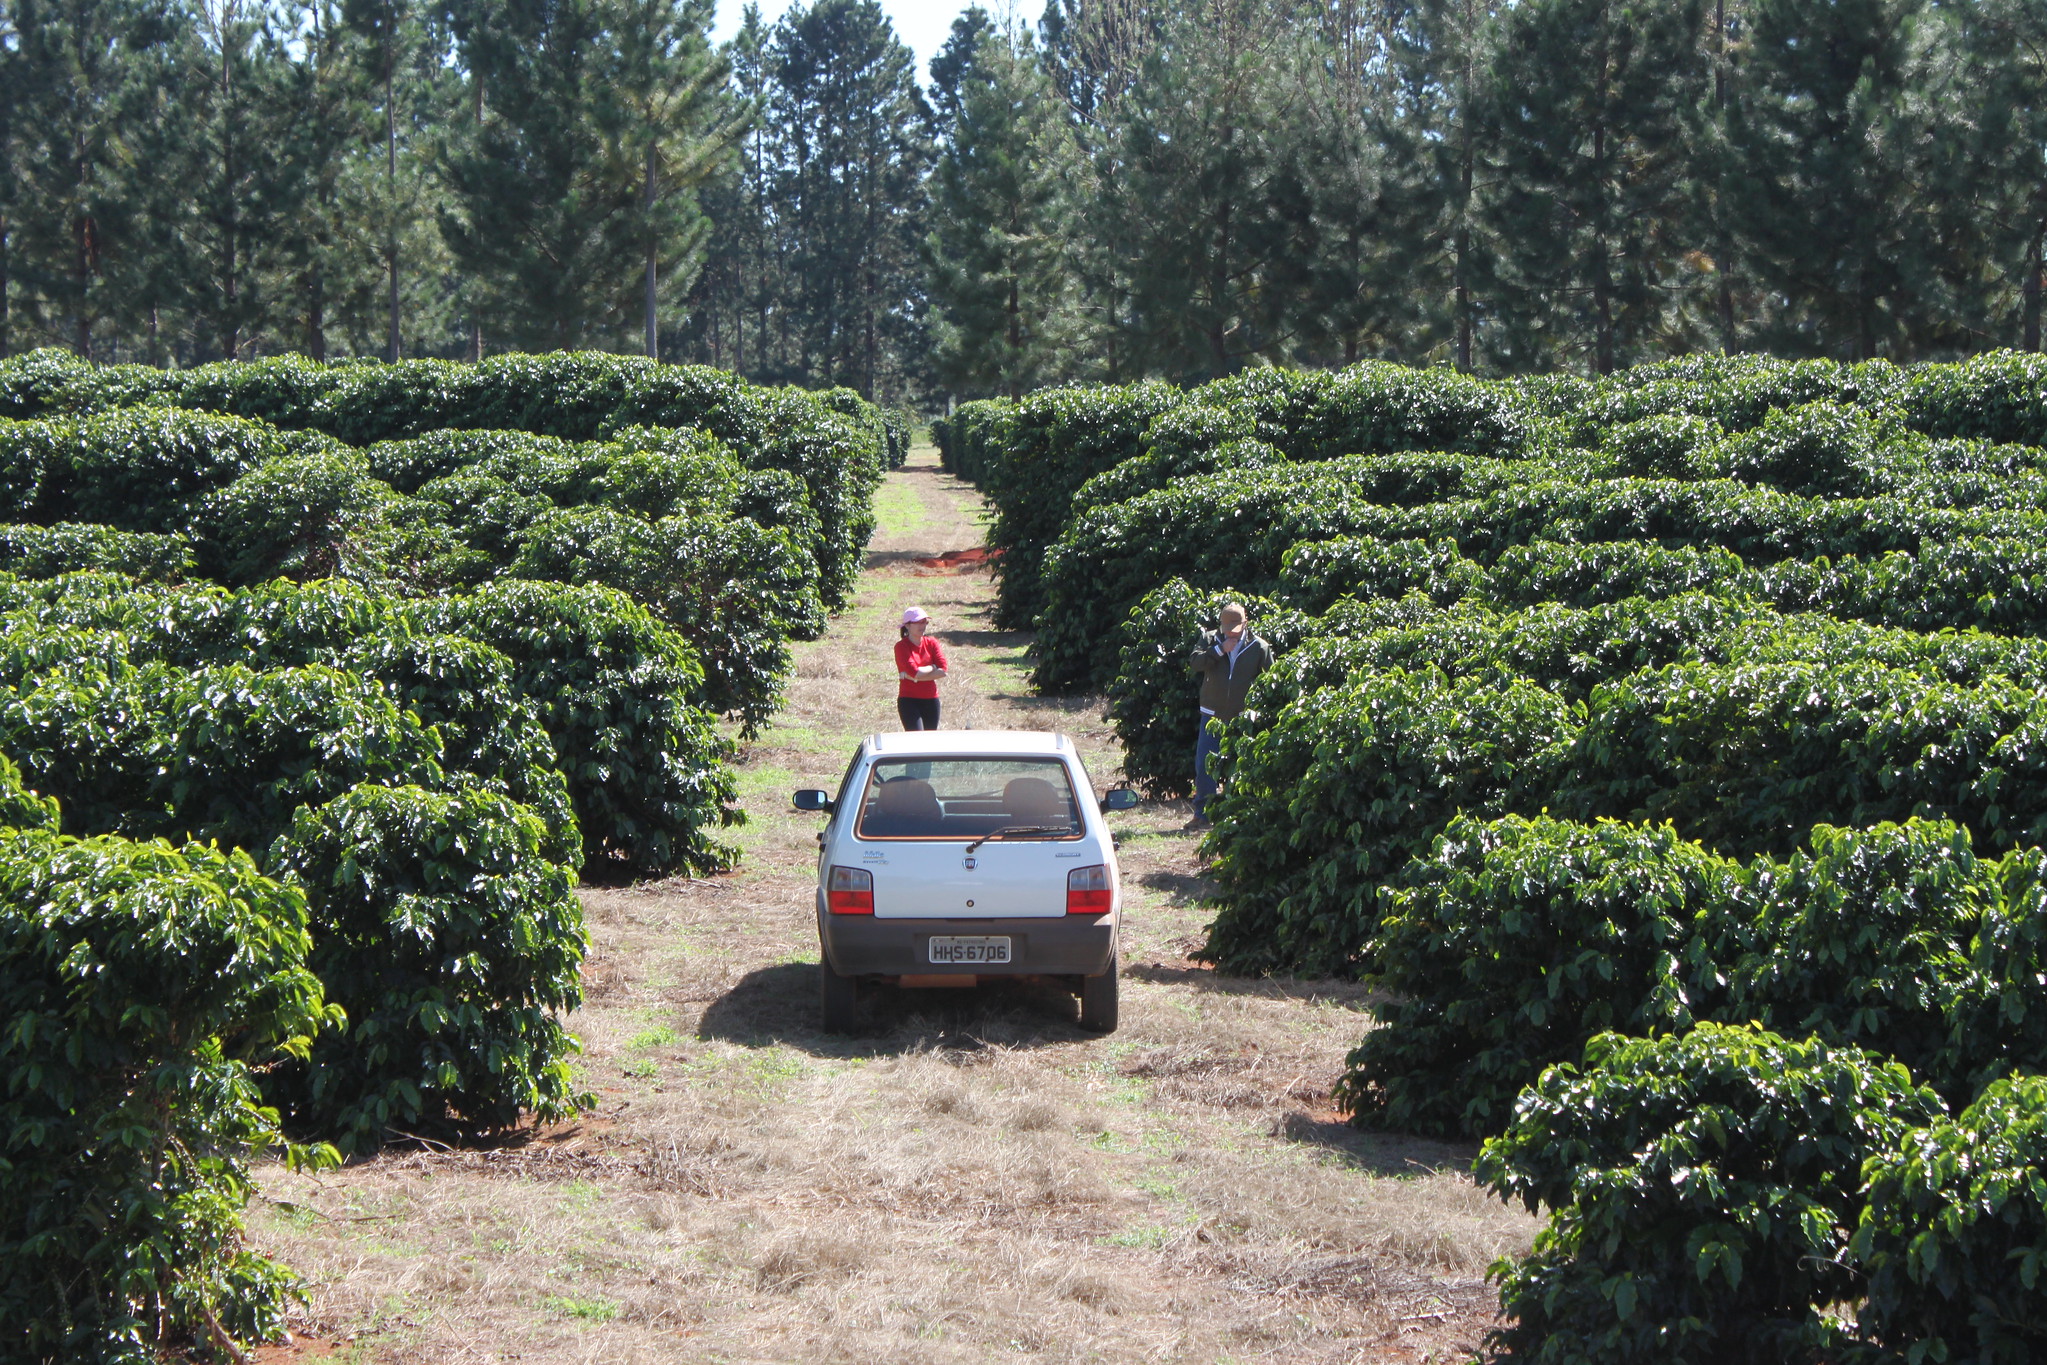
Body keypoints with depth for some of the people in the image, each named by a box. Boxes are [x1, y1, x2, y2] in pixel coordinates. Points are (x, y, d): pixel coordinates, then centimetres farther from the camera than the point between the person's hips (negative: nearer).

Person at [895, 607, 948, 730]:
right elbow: (914, 671, -21)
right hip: (909, 700, -5)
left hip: (931, 700, 5)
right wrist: (933, 667, -4)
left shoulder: (931, 643, 6)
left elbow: (943, 671, -6)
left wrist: (913, 676, -13)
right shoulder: (901, 646, -7)